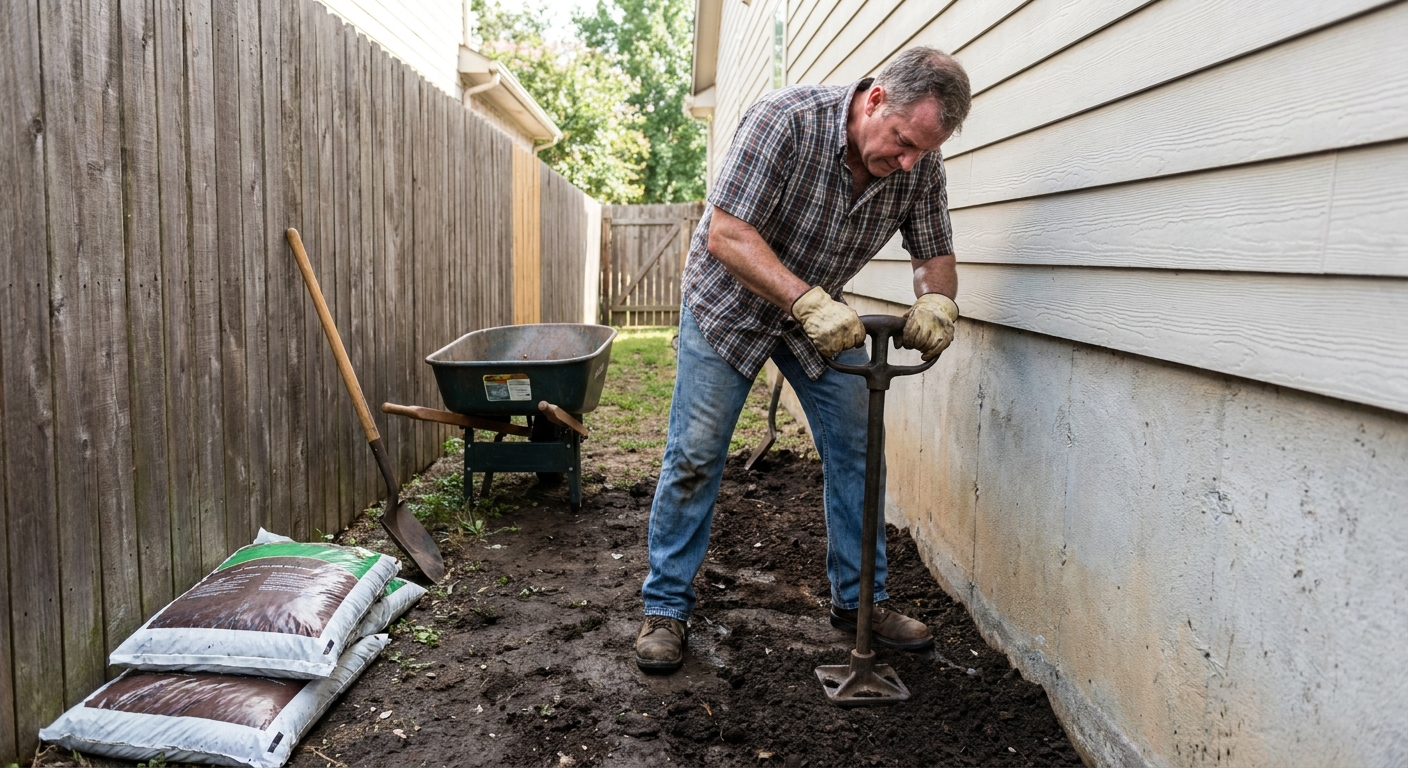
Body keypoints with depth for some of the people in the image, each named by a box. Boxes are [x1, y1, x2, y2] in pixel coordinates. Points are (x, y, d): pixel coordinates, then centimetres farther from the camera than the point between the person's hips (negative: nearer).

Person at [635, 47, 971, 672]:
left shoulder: (920, 165, -15)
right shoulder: (787, 118, -31)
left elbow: (934, 253, -4)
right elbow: (726, 233, -35)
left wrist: (935, 299, -28)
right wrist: (807, 301, -46)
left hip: (821, 308, 5)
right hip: (730, 298, -4)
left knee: (855, 449, 3)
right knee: (694, 455, -3)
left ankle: (858, 600, 19)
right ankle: (665, 608, 11)